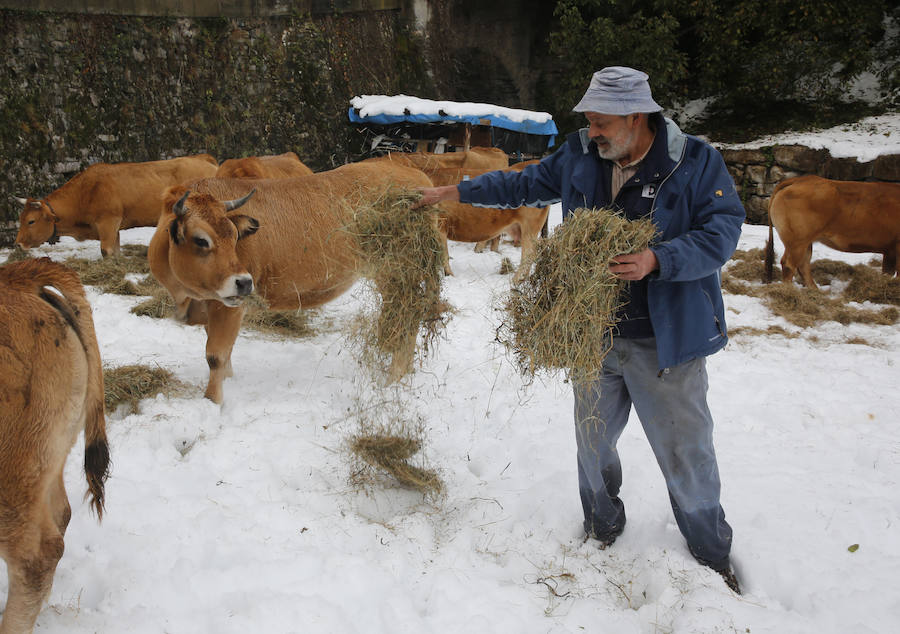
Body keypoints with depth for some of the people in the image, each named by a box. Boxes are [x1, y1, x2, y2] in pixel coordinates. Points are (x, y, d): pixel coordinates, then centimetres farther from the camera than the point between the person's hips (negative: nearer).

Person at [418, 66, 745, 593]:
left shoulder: (697, 162, -10)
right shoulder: (580, 155, 3)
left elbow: (723, 230, -14)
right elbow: (527, 184, 17)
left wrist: (657, 261, -29)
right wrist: (457, 193, 17)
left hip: (665, 340, -4)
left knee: (685, 451, 5)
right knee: (593, 440, 18)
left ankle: (713, 556, 28)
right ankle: (602, 529, 44)